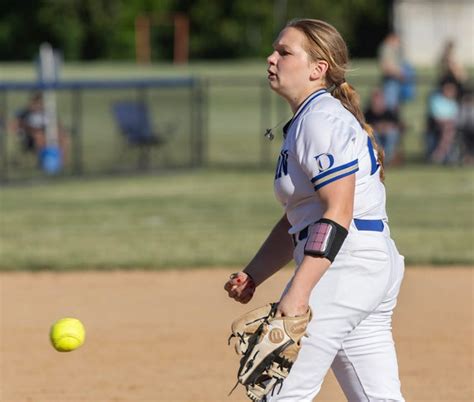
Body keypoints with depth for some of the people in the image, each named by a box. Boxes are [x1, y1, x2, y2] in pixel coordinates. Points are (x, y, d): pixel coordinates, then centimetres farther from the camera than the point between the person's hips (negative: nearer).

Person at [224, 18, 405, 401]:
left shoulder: (323, 121, -12)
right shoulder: (303, 123, 20)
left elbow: (338, 215, -21)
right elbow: (298, 221, 24)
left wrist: (298, 292, -27)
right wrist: (252, 276, 14)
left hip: (347, 264, -11)